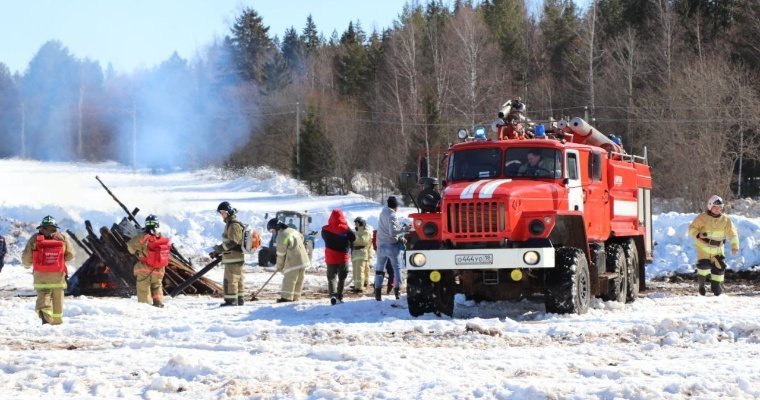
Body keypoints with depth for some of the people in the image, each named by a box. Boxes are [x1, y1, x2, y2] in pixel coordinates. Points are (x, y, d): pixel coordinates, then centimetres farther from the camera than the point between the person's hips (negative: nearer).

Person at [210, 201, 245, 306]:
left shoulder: (234, 225, -15)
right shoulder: (230, 224, 18)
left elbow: (232, 242, -22)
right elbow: (227, 242, 23)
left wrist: (219, 248, -14)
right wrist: (218, 252, 15)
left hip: (233, 258, -10)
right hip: (235, 257, 10)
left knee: (230, 279, -7)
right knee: (237, 279, 14)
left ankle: (231, 300, -5)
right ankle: (239, 299, 20)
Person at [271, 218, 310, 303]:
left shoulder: (281, 236, -13)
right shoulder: (292, 230, 13)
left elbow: (281, 253, -9)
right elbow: (301, 238, 28)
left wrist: (279, 266, 3)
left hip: (293, 262, -9)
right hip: (303, 259, 9)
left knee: (289, 280, -5)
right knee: (299, 280, 11)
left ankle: (286, 297, -7)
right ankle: (296, 298, 17)